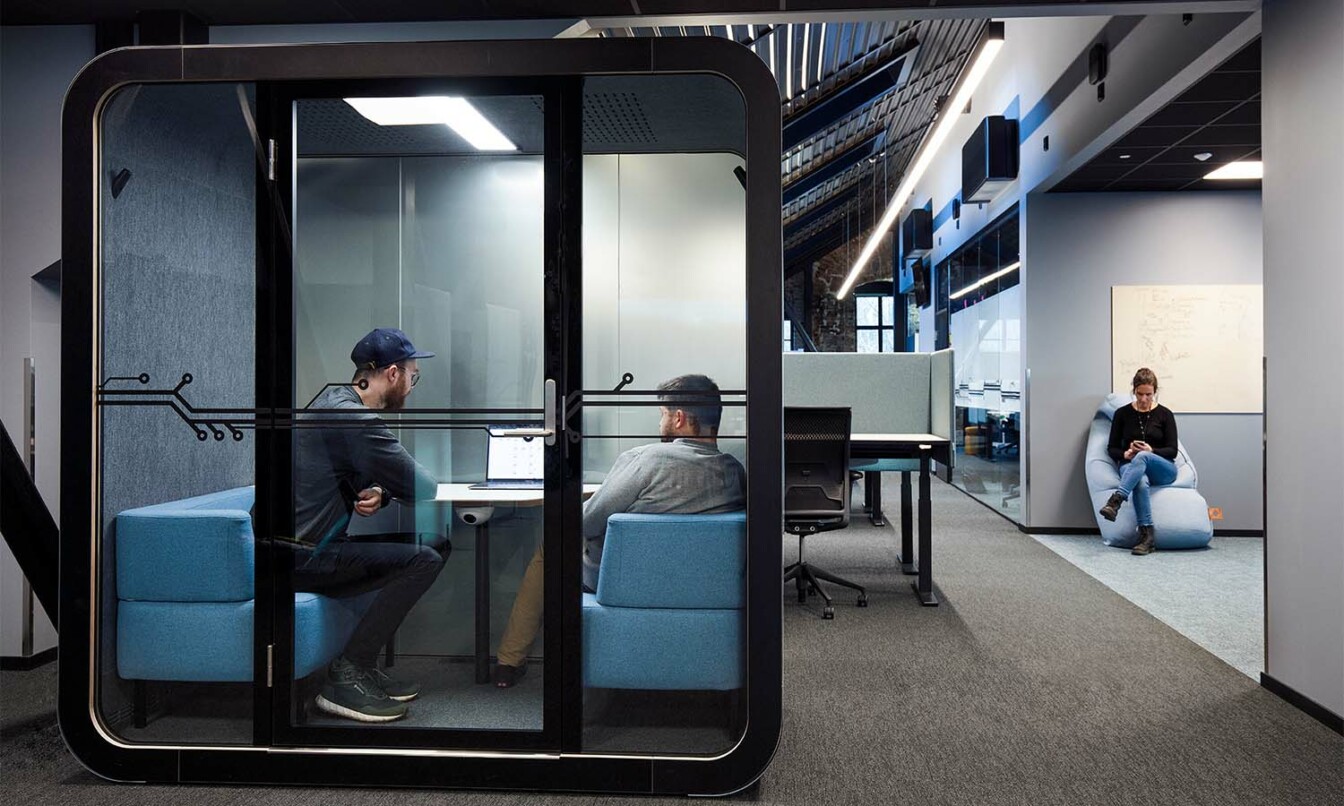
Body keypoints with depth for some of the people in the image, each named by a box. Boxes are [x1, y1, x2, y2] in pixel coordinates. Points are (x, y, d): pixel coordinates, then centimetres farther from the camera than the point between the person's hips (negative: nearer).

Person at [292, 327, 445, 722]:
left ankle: (363, 666, 10)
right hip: (300, 557, -10)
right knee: (424, 560, -17)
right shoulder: (354, 418, -20)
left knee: (435, 544, 8)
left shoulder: (335, 399, 14)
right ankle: (345, 677, -9)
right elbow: (423, 487, -17)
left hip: (308, 546, 10)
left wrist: (378, 494, -3)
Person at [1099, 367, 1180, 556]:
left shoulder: (1164, 414, 1)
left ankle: (1115, 501, -54)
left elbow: (1172, 451, -2)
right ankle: (1147, 537, -45)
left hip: (1163, 469, -1)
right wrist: (1125, 454, -16)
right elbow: (1111, 448, 6)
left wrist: (1151, 451, -21)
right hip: (1131, 466, 1)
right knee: (1141, 482, -39)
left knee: (1142, 457, -39)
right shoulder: (1122, 413, 4)